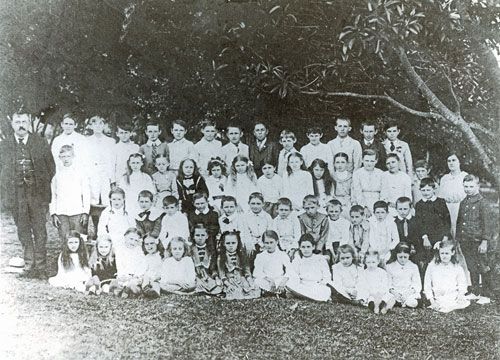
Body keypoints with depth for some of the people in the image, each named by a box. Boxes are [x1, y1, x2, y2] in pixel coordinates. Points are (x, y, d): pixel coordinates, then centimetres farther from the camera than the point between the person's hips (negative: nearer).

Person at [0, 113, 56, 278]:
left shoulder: (41, 142, 3)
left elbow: (51, 167, 7)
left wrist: (46, 189, 0)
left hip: (38, 193, -1)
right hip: (16, 195, 2)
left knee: (40, 232, -1)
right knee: (23, 232, 7)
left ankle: (41, 268, 7)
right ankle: (29, 266, 17)